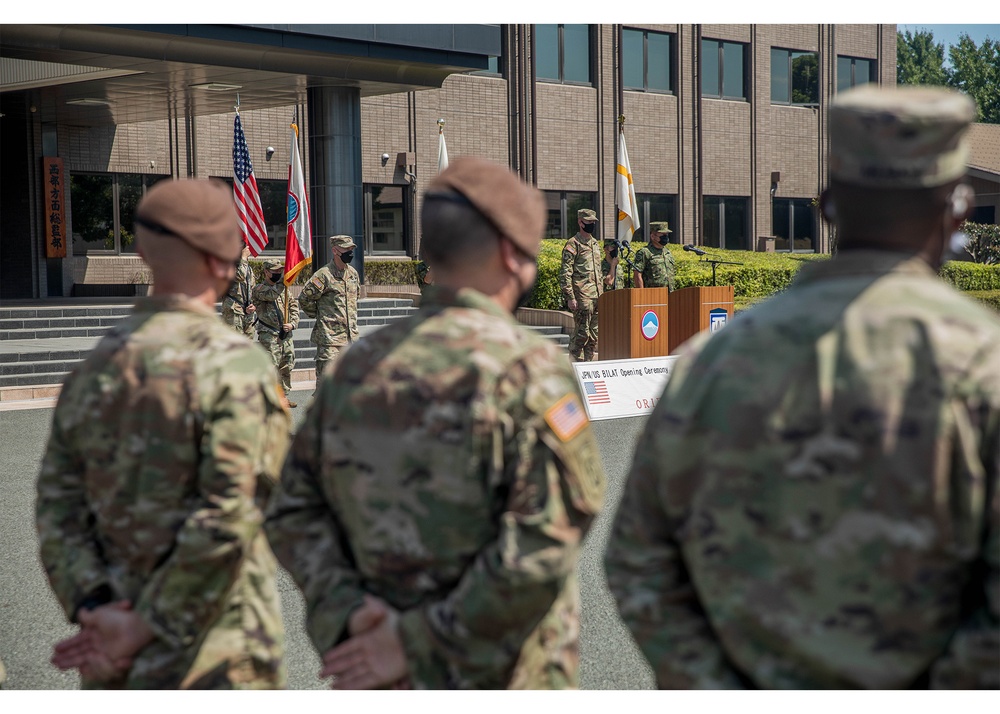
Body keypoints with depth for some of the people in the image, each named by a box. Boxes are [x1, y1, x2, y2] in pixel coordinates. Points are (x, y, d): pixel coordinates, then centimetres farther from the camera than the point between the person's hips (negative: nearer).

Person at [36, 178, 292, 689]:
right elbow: (226, 517, -22)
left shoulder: (94, 368, 5)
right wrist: (146, 627, -15)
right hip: (213, 652, -6)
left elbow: (58, 510, 2)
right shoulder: (236, 365, -15)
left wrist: (93, 613, -7)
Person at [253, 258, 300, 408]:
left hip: (286, 334, 7)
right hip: (269, 335, -6)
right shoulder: (259, 289, -3)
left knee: (287, 367, 10)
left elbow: (294, 307, 14)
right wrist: (283, 278, -24)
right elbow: (272, 294, -24)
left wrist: (292, 324, -3)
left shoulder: (284, 289, 17)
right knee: (271, 367, -9)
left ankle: (284, 396, 20)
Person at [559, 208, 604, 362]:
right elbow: (565, 273, -12)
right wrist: (570, 297, -17)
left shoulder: (596, 244, 18)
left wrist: (602, 294, 20)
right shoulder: (573, 244, -7)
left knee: (594, 334, 8)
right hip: (582, 297, -8)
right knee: (581, 333, -8)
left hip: (597, 297, 8)